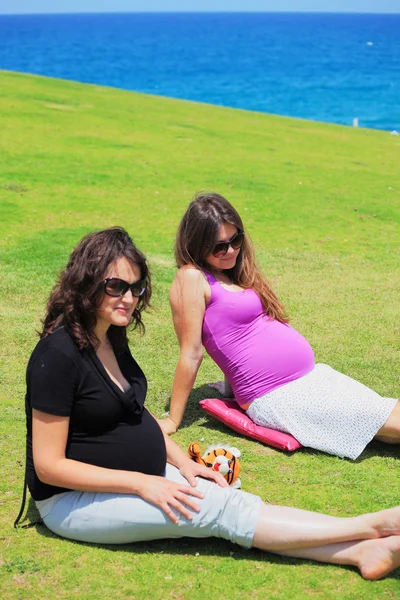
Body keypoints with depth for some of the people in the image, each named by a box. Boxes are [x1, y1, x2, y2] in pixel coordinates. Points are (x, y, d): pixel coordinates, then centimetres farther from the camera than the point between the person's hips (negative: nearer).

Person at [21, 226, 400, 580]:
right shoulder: (58, 355, -21)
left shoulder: (111, 338, 6)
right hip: (75, 500, -8)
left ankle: (362, 551, -23)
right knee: (220, 509, -20)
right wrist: (141, 484, -22)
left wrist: (182, 462, 2)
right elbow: (49, 466, -21)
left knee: (229, 503, -14)